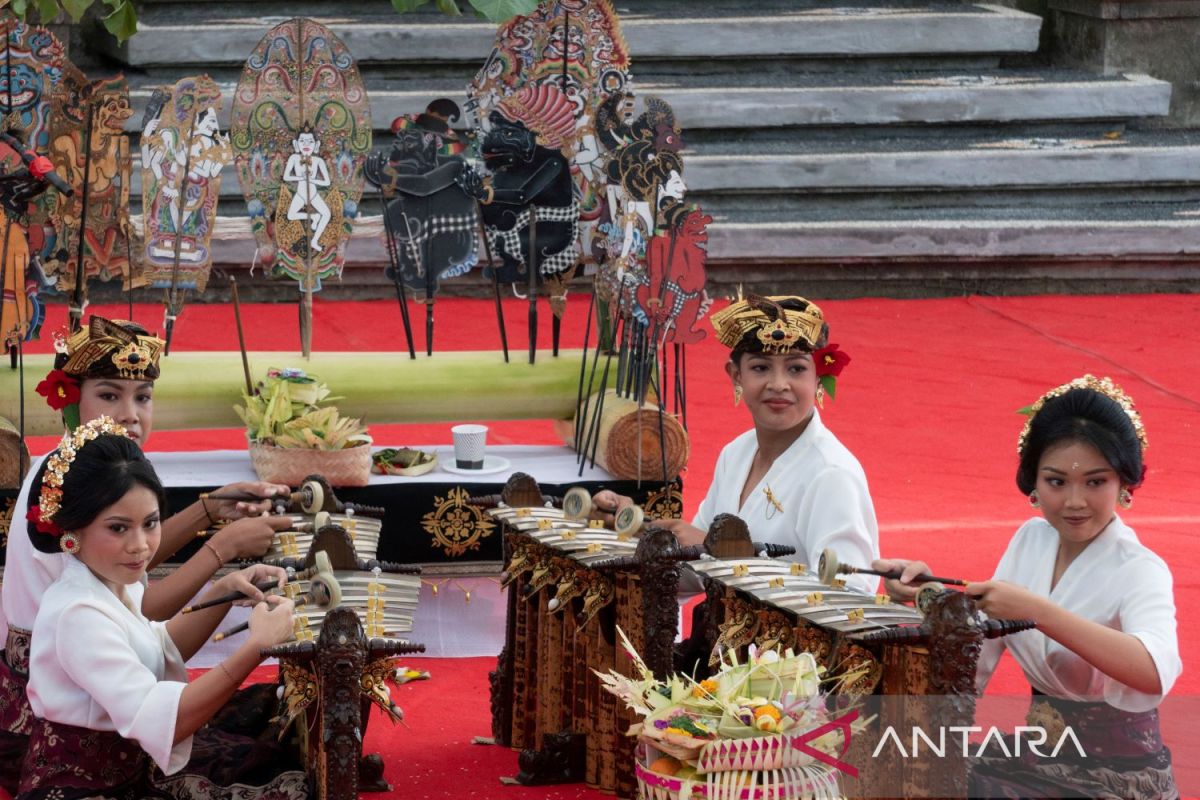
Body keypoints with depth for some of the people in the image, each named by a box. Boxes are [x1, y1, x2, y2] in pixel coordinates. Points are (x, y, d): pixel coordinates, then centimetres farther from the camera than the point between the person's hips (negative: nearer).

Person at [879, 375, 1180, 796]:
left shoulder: (1140, 571, -16)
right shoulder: (1030, 541, 3)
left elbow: (1155, 672, -37)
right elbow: (974, 666, 4)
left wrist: (1035, 611, -41)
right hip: (1041, 758, 6)